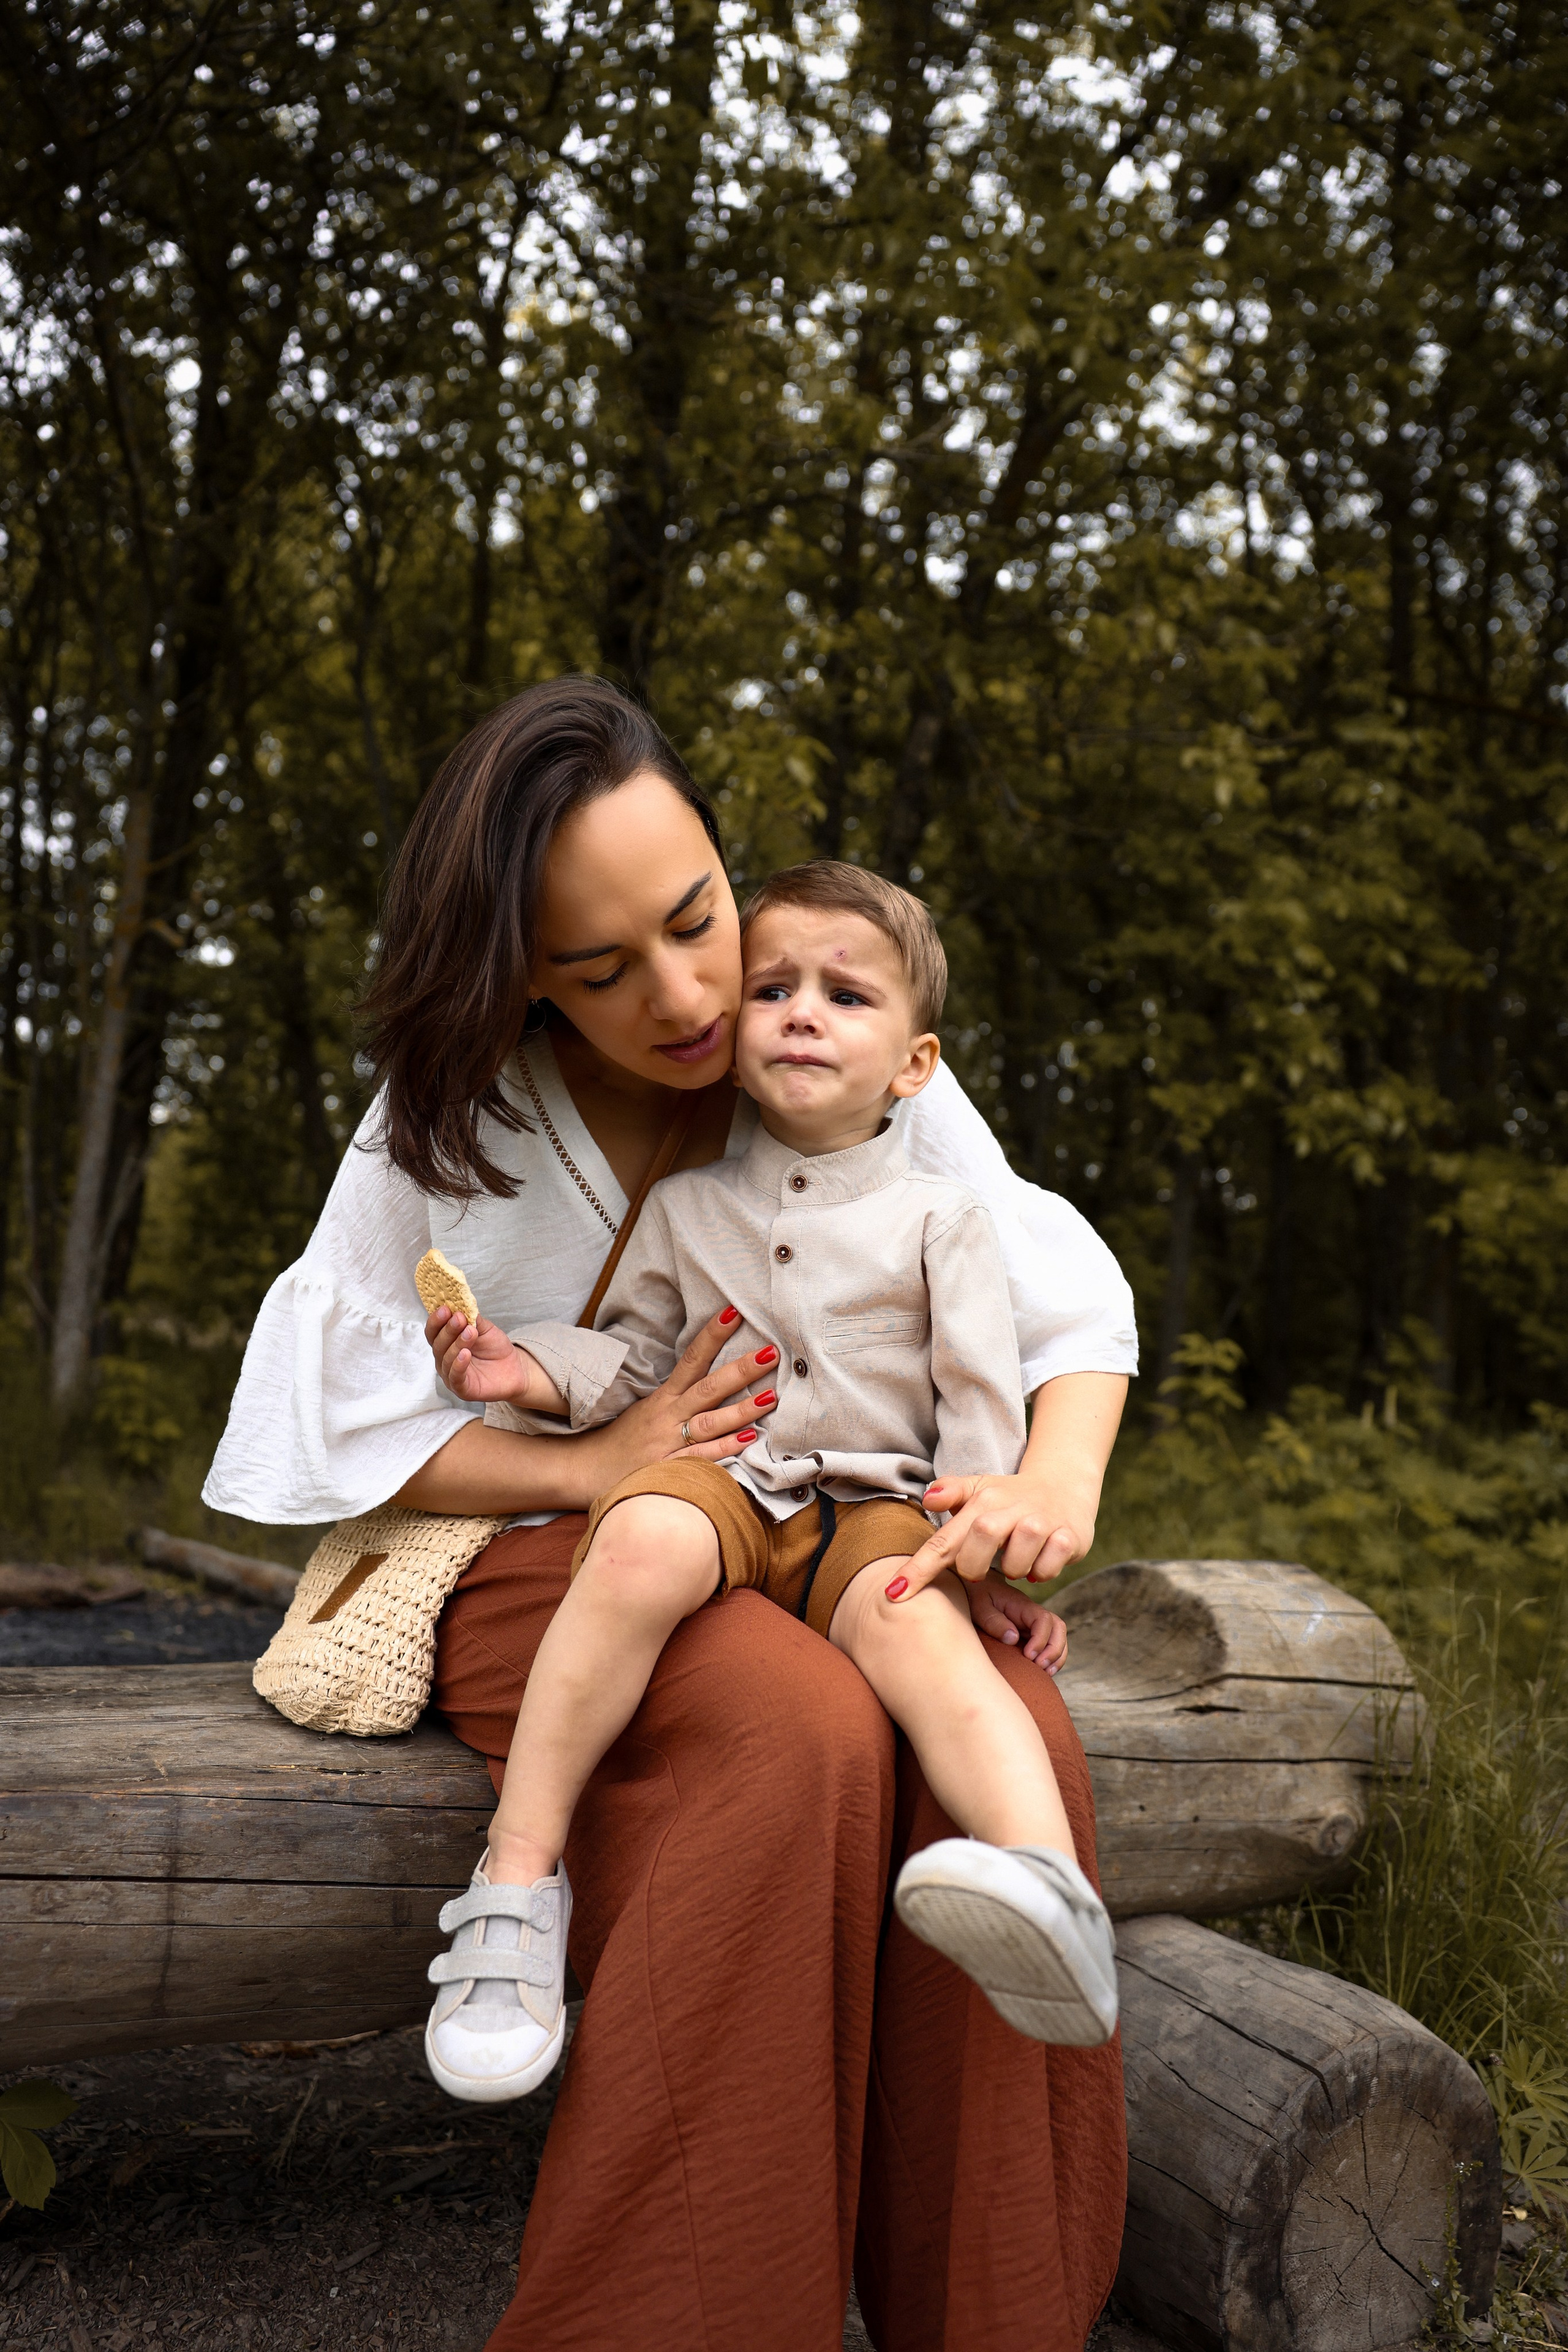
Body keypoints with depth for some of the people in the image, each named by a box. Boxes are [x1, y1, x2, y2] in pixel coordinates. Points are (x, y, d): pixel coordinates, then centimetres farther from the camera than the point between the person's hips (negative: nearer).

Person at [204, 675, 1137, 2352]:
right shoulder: (452, 1118, -4)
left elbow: (1067, 1300, 1)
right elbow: (352, 1423, -2)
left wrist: (1058, 1478, -21)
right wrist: (592, 1465, -17)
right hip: (542, 1551, -2)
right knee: (803, 1740, -36)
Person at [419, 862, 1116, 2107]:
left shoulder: (940, 1217, 9)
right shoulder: (685, 1210, 16)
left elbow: (982, 1397, 6)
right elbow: (632, 1353, 20)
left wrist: (979, 1545, -6)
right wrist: (534, 1368, 1)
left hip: (876, 1507, -1)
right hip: (719, 1482, 1)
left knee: (920, 1629, -36)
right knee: (646, 1538, -36)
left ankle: (1050, 1887, -58)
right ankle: (519, 1874, -33)